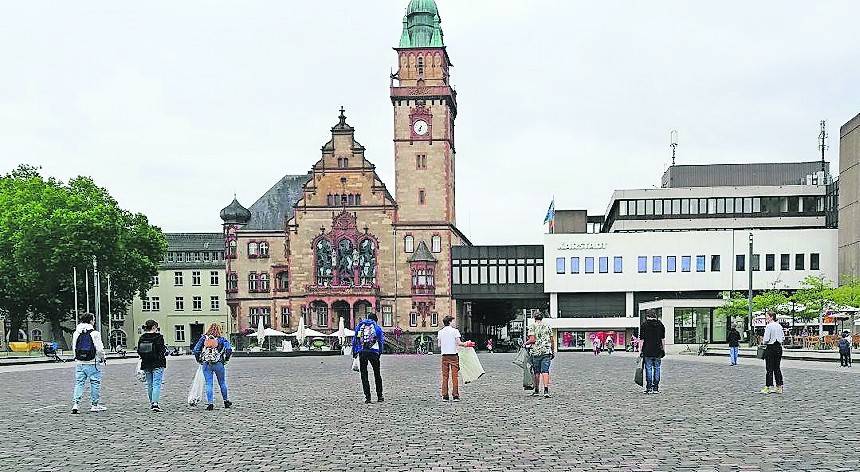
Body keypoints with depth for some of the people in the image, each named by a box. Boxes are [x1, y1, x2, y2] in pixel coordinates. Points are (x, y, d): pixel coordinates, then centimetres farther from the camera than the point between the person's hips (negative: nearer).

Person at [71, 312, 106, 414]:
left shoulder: (76, 333, 6)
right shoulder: (94, 333, -12)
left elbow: (74, 347, 11)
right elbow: (99, 349, -11)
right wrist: (102, 358, 6)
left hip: (79, 363, 5)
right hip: (92, 363, -5)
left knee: (79, 383, 8)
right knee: (95, 383, 6)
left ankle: (76, 404, -4)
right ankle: (94, 404, 11)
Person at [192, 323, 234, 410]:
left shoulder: (203, 338, 6)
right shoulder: (222, 339, 1)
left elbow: (195, 350, 1)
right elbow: (229, 350, -12)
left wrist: (199, 360, 11)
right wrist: (226, 360, 1)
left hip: (206, 364, 1)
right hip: (219, 364, -1)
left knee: (208, 384, 4)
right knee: (222, 383, 15)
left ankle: (210, 403, -2)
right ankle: (226, 401, 26)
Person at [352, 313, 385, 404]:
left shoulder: (359, 326, 15)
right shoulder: (377, 327, 9)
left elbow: (354, 340, 13)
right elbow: (381, 341, 6)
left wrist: (354, 353, 15)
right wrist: (380, 352, 13)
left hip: (362, 352, 1)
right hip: (373, 352, -1)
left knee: (364, 375, 5)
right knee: (377, 374, 12)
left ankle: (367, 397, 0)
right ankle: (379, 396, 14)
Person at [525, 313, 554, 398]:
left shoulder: (532, 327, -1)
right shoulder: (548, 327, 11)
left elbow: (532, 340, -11)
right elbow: (551, 341, 11)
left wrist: (526, 343, 6)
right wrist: (553, 352, 18)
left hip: (536, 352, -2)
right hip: (547, 352, 2)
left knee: (537, 372, 8)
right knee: (545, 371, -4)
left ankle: (537, 390, 15)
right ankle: (546, 390, -17)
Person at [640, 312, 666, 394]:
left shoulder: (644, 325, -1)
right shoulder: (660, 324, 6)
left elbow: (641, 340, -3)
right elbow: (663, 339, 5)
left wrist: (640, 350, 1)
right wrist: (664, 350, 11)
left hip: (647, 351, -2)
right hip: (658, 351, 2)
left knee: (648, 369, 2)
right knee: (657, 369, 8)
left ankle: (649, 388, -1)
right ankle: (656, 388, 8)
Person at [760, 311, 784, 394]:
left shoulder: (769, 326, -14)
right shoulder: (779, 326, 8)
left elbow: (766, 339, -17)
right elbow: (783, 338, 13)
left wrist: (763, 341, 3)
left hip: (770, 348, -7)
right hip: (779, 347, 7)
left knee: (769, 368, -2)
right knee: (777, 368, 11)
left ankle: (768, 387, 0)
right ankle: (779, 387, 13)